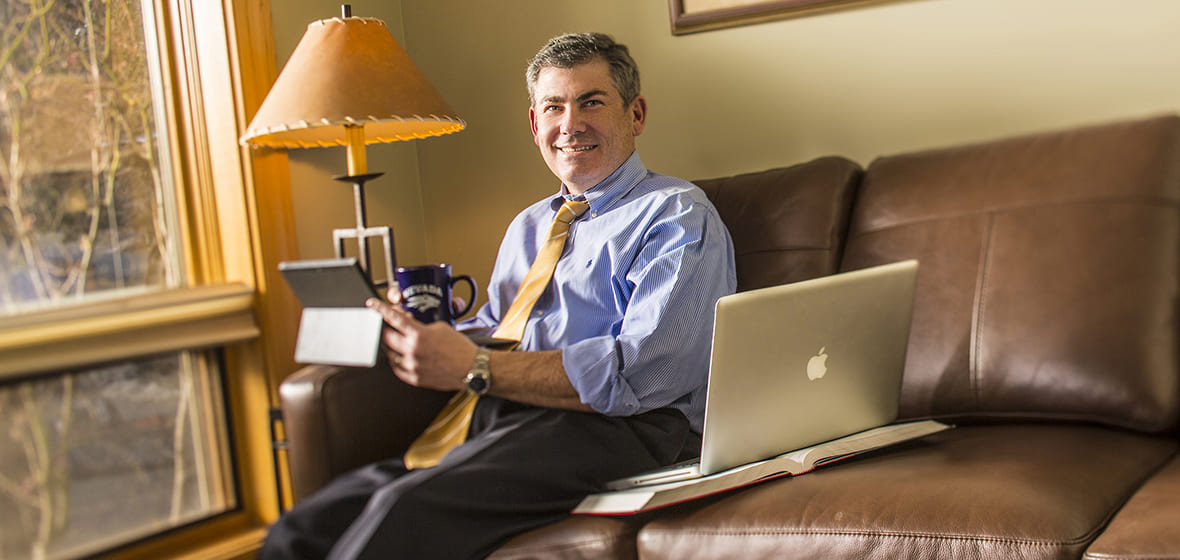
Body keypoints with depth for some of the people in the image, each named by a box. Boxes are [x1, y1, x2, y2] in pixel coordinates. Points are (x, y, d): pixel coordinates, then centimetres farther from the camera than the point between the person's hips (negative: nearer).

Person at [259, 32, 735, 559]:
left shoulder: (677, 215, 1)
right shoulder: (526, 227, 28)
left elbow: (644, 373, -13)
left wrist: (476, 369, -17)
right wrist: (422, 331, 2)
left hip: (617, 431, -7)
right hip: (494, 427, 7)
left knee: (406, 511, -32)